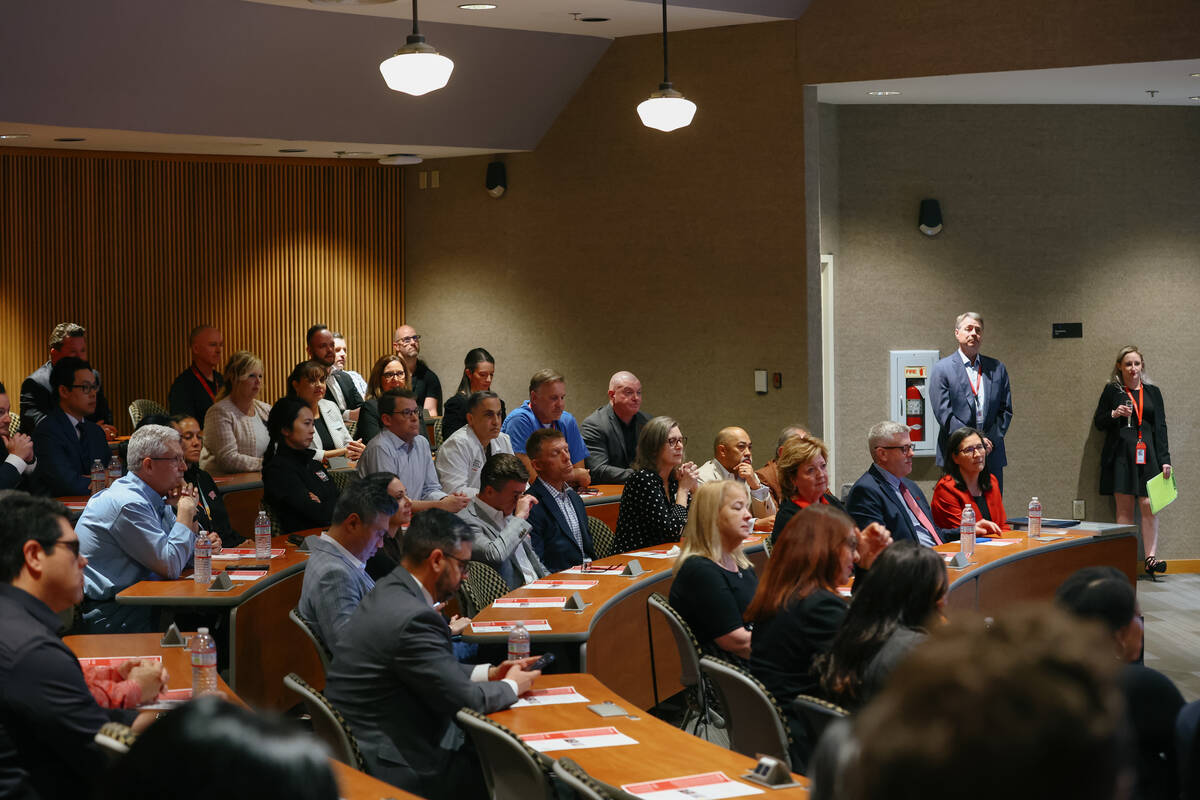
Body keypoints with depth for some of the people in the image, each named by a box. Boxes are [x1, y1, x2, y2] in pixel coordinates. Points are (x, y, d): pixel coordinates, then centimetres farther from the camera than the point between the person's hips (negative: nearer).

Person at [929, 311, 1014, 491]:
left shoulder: (997, 368, 12)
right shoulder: (942, 369, -1)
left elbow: (1005, 410, 10)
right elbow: (943, 413, -8)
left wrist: (991, 440, -5)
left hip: (992, 456, 4)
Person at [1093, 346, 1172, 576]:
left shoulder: (1152, 392, 14)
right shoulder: (1112, 391, 8)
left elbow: (1161, 427, 12)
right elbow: (1098, 422, 11)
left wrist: (1164, 459, 4)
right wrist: (1114, 414, -11)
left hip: (1147, 454, 1)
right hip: (1121, 454, -1)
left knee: (1149, 505, -8)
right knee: (1124, 507, -3)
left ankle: (1150, 557, -7)